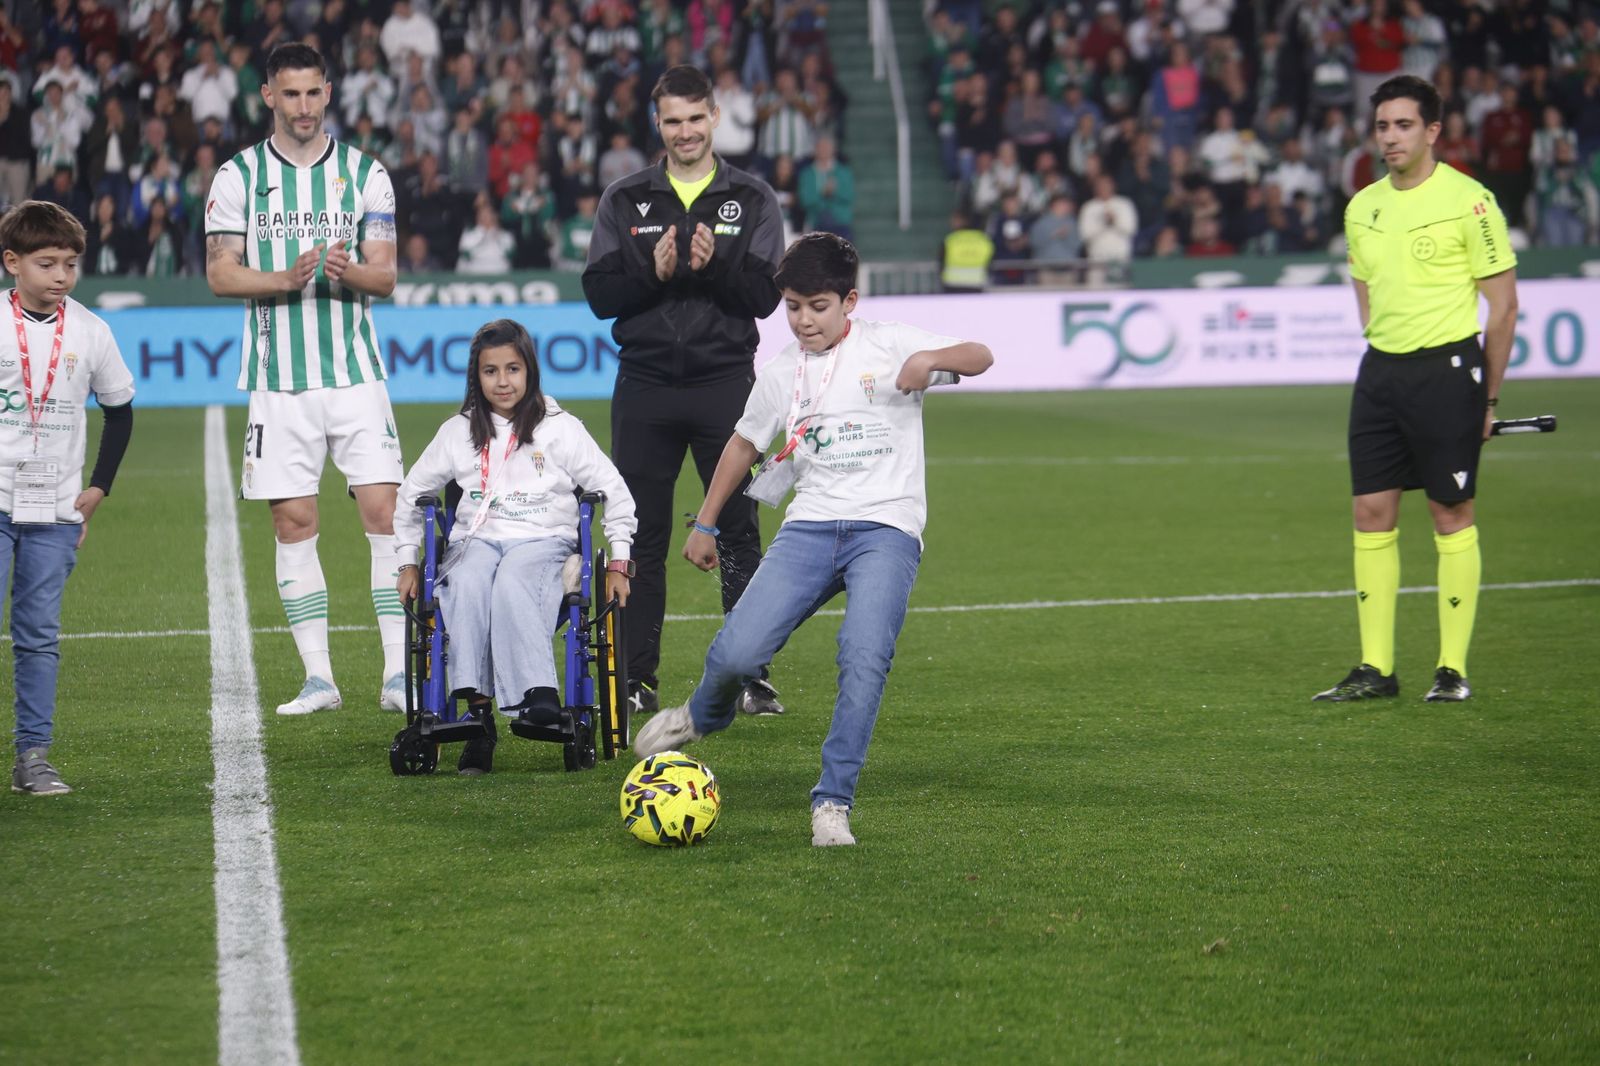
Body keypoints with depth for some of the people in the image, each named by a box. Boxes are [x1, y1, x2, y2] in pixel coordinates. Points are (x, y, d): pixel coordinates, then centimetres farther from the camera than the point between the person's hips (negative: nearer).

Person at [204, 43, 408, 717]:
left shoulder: (365, 174, 6)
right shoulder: (238, 177, 4)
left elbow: (385, 276, 4)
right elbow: (220, 274, -1)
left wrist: (348, 271, -19)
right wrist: (286, 279, -18)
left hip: (355, 372, 0)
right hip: (278, 377, 0)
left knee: (384, 512, -7)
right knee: (294, 522, 1)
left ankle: (399, 674, -4)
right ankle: (318, 678, 7)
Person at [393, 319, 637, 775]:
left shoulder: (560, 429, 6)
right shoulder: (458, 432, 13)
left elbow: (615, 493, 8)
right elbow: (411, 495, 23)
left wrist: (619, 562, 2)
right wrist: (408, 563, 17)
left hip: (543, 540, -2)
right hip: (477, 539, 2)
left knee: (511, 583, -38)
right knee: (466, 585, -35)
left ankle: (539, 698, -51)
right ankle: (477, 711, -44)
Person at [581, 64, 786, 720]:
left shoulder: (752, 199, 5)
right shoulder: (625, 200, 7)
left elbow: (765, 295, -3)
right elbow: (600, 295, 1)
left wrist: (712, 267, -19)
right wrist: (655, 272, -15)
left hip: (725, 382, -1)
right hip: (644, 385, 1)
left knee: (738, 532, 0)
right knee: (641, 536, 4)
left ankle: (752, 678, 5)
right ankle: (637, 679, 11)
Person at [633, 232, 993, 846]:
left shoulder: (888, 345, 4)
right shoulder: (781, 375, 13)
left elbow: (980, 358, 1)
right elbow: (744, 444, 27)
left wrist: (932, 358, -20)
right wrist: (705, 524, 30)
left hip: (886, 527, -3)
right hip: (811, 526, 3)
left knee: (865, 658, -26)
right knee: (736, 653, -14)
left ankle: (833, 802, -14)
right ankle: (705, 715, 22)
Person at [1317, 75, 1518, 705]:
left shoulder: (1468, 201, -7)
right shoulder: (1362, 208, 11)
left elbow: (1503, 303, -4)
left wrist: (1487, 396, -3)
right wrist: (1388, 360, 16)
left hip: (1447, 367, -6)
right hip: (1380, 371, 6)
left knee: (1451, 514, -1)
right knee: (1372, 514, 3)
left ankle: (1452, 669, 5)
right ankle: (1375, 669, 8)